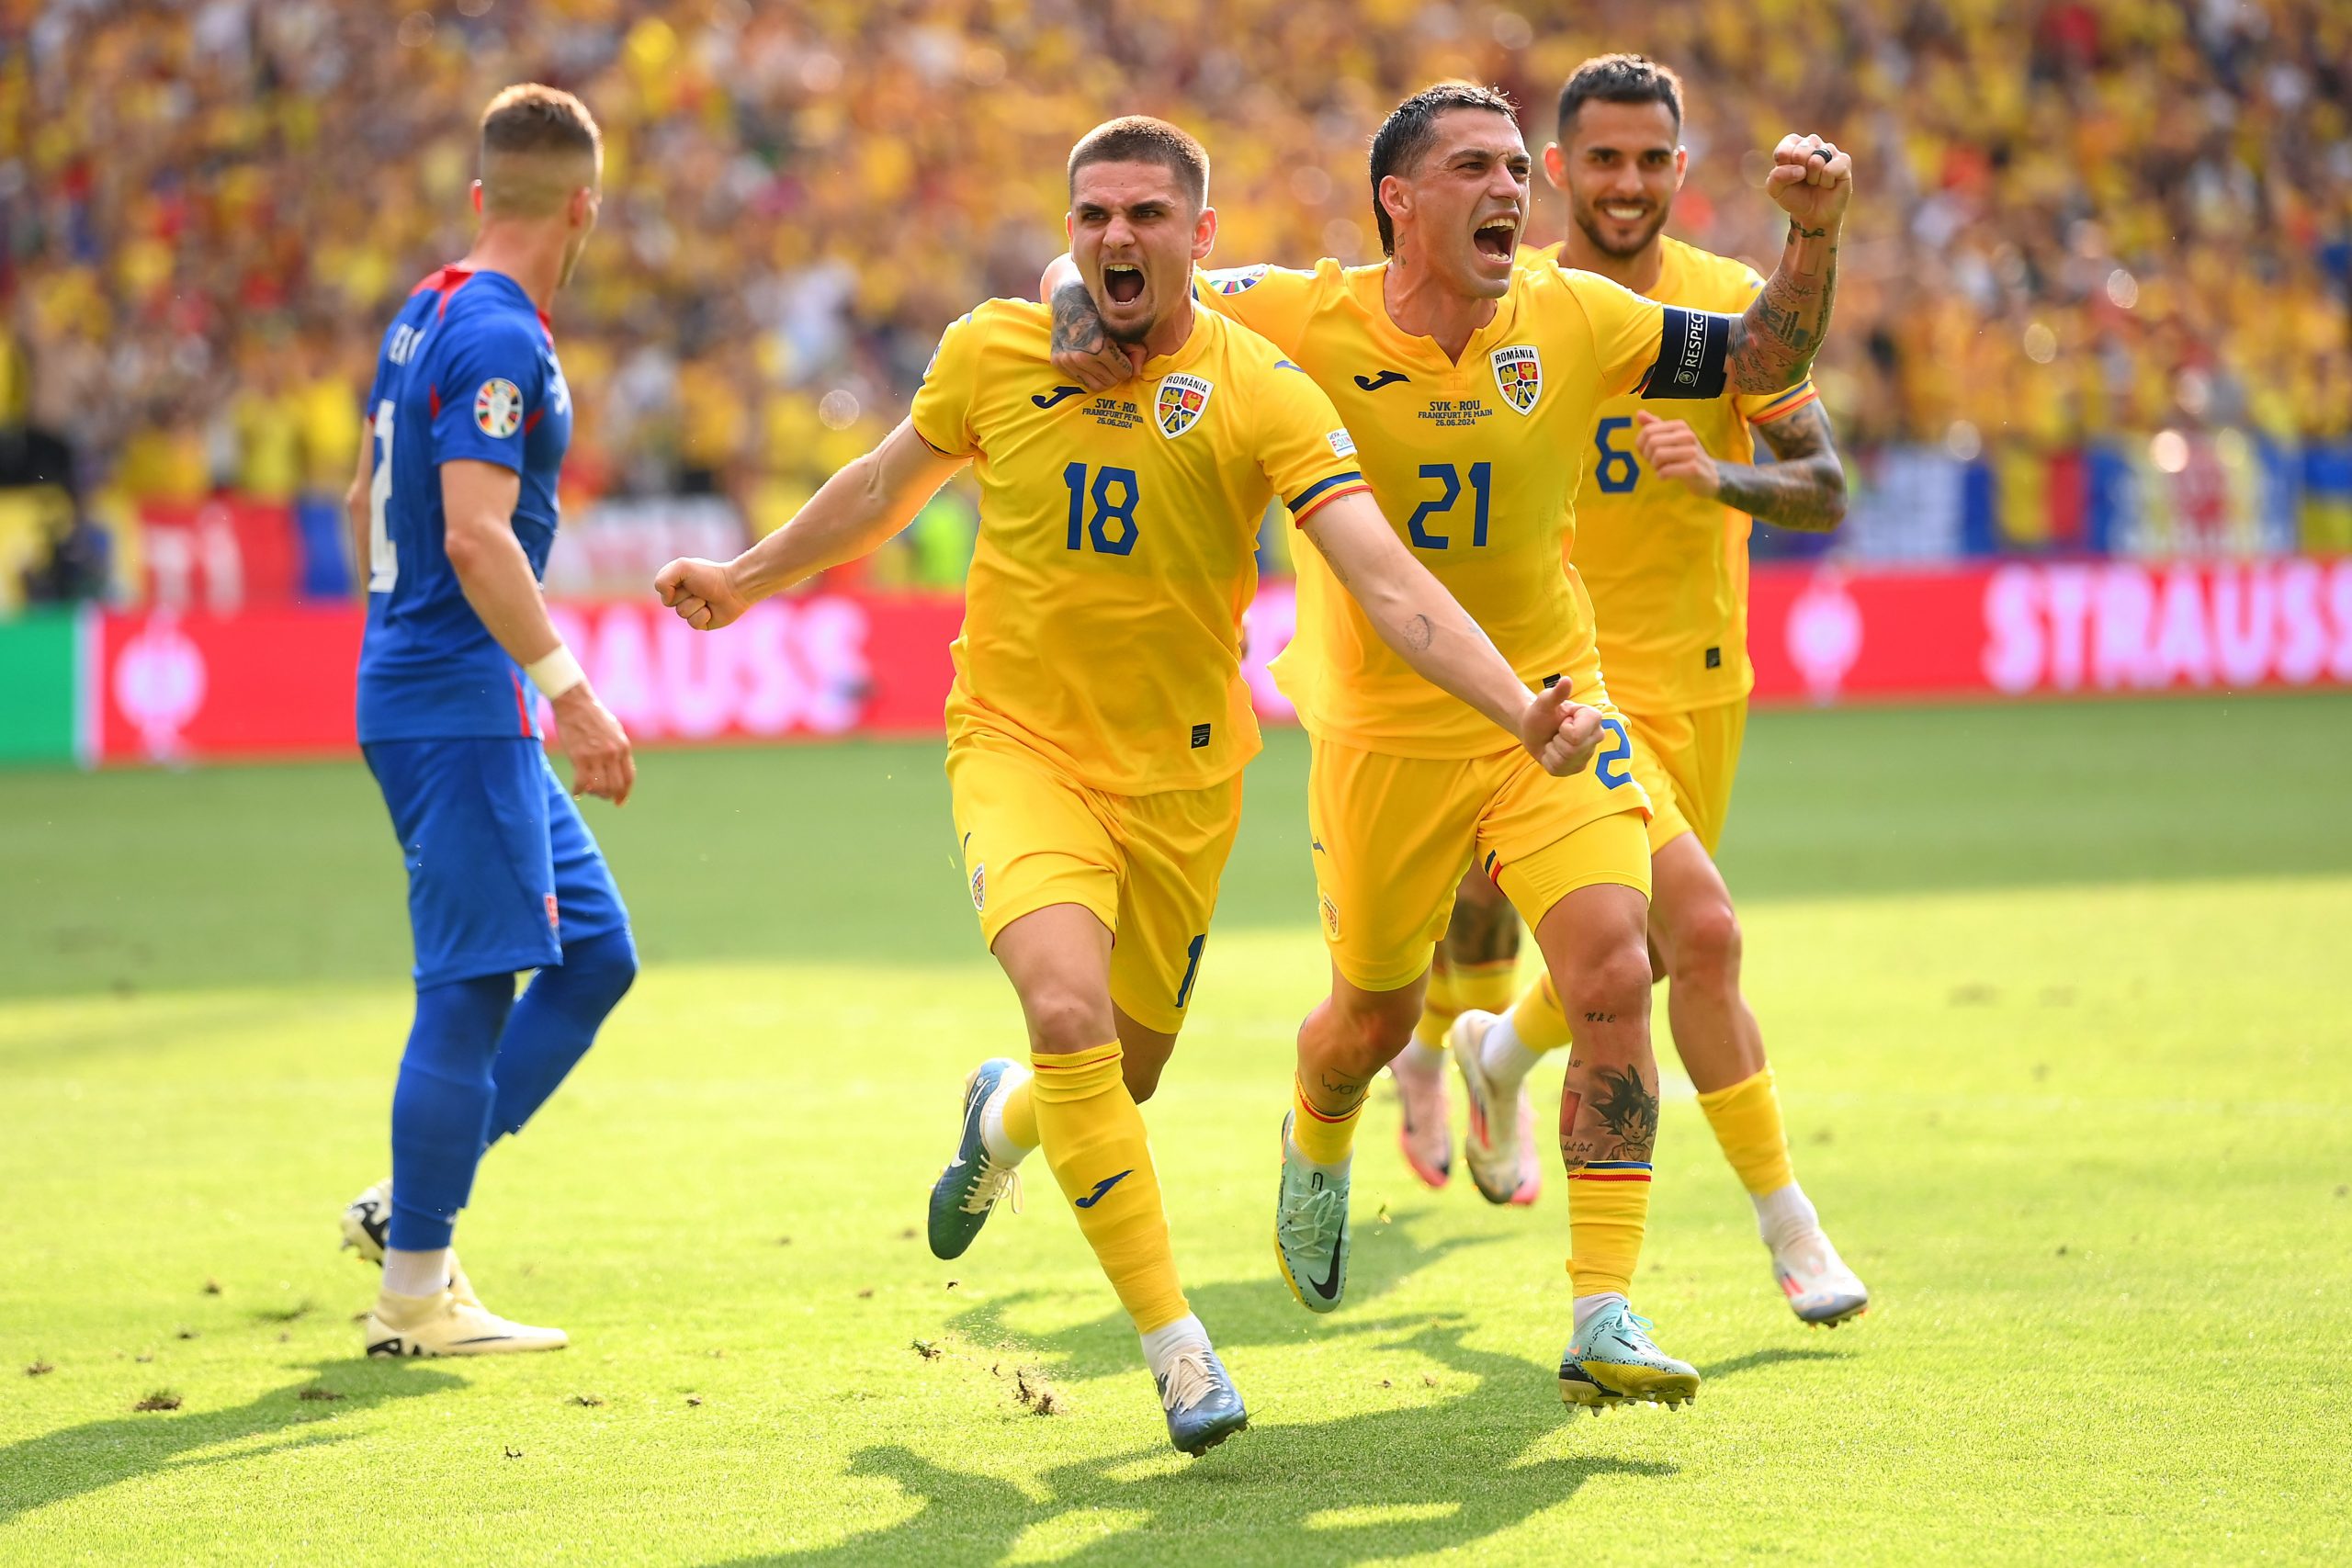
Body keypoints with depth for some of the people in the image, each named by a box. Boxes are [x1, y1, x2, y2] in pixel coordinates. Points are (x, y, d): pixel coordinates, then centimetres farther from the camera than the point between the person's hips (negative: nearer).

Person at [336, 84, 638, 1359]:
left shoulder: (424, 318, 14)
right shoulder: (497, 340, -16)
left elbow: (366, 503, 24)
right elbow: (476, 536, -25)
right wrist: (568, 689, -26)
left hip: (417, 688, 10)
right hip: (459, 708, -10)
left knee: (594, 953, 12)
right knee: (471, 989, -6)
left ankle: (410, 1205, 14)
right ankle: (413, 1295, -1)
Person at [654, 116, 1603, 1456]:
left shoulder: (1260, 391, -13)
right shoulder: (995, 354, -6)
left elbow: (1388, 580, -22)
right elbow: (889, 483, 15)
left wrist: (1523, 713, -35)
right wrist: (748, 579, 24)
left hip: (1181, 774, 1)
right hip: (1020, 744, -1)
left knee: (1120, 1078, 12)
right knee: (1069, 1012, -26)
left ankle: (1005, 1119, 52)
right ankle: (1179, 1347, -17)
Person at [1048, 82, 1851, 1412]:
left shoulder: (1570, 320, -7)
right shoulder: (1305, 321, -13)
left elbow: (1764, 361, 1)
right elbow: (1086, 270, -3)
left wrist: (1815, 235, -16)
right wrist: (1087, 316, -26)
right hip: (1382, 738, -1)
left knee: (1615, 978, -19)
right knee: (1376, 1018, 15)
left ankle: (1606, 1317, -16)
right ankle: (1318, 1149, 54)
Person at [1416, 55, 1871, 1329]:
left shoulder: (1732, 305, -5)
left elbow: (1826, 493, -10)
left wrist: (1723, 477, -28)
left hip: (1699, 685, 3)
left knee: (1637, 962, 17)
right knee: (1704, 929, -20)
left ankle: (1494, 1053, 51)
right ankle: (1786, 1225, -10)